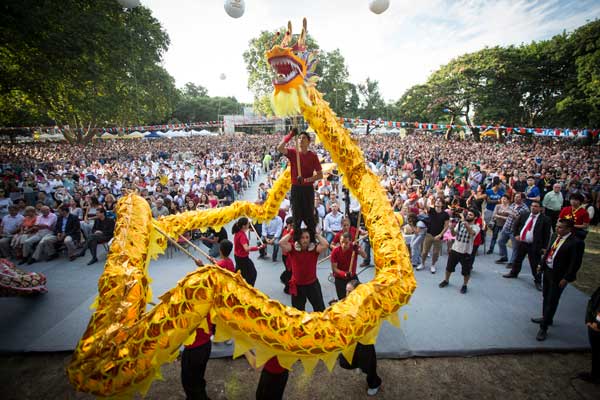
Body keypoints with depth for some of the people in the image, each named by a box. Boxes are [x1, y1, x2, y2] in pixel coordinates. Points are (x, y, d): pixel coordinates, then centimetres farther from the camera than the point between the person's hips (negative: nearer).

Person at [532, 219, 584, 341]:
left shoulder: (576, 243, -19)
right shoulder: (556, 237, 1)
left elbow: (575, 264, -17)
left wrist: (566, 278, -16)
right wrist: (542, 264, 12)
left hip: (558, 276, -7)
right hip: (547, 270, 7)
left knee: (552, 302, 1)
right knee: (546, 297, 22)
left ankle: (543, 328, 10)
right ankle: (546, 318, 41)